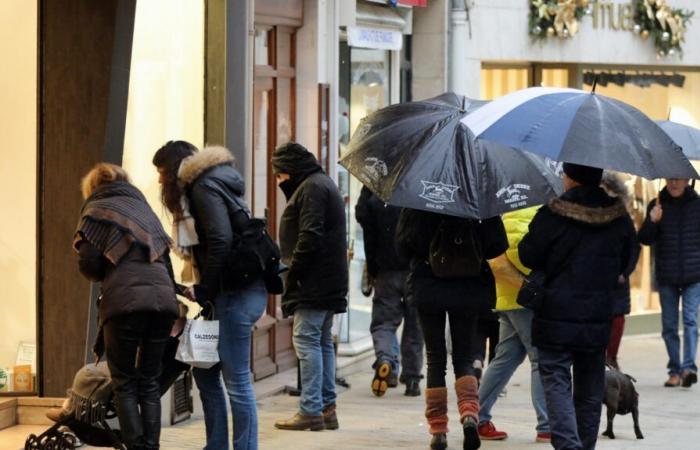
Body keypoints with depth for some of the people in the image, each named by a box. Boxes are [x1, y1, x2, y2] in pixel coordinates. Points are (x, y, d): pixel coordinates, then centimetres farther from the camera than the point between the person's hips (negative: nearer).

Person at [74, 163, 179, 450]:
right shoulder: (143, 208, 27)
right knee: (149, 382, 11)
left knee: (124, 383, 3)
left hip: (125, 300, -5)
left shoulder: (96, 210, 10)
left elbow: (89, 265, 1)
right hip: (163, 298, 5)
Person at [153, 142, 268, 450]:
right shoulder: (206, 184, 21)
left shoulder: (205, 187, -8)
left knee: (236, 378, -8)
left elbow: (221, 241, -19)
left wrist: (204, 292, -13)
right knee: (205, 372, 14)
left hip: (236, 293, -10)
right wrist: (203, 291, 9)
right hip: (231, 293, 10)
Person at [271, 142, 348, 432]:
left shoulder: (311, 188, -11)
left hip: (314, 283, -11)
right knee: (322, 342, 12)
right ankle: (327, 407, 13)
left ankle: (311, 411, -12)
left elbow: (310, 236, -20)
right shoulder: (324, 184, 22)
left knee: (306, 340, -10)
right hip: (330, 282, 11)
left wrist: (292, 273, -16)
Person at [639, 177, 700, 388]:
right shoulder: (657, 206, 2)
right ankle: (675, 370, 13)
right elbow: (644, 239, -4)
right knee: (669, 325, 5)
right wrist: (652, 222, -22)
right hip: (666, 277, 2)